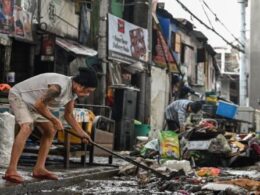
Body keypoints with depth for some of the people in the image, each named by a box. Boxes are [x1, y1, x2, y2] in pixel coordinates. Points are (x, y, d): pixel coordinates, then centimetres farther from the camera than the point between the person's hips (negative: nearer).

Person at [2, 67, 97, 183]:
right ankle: (11, 171, -33)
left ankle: (39, 169, 9)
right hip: (18, 96, -10)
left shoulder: (73, 91, -4)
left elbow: (68, 115, 8)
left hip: (32, 102, 10)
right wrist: (54, 120, -20)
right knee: (27, 127, -30)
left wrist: (81, 133, 0)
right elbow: (39, 104, -32)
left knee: (50, 130, 9)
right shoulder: (59, 86, -34)